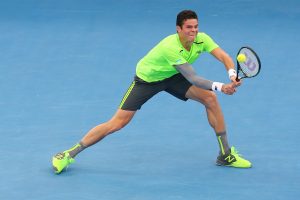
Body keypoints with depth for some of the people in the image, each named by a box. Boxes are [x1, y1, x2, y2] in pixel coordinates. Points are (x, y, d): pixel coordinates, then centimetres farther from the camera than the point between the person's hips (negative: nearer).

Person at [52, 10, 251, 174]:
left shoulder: (201, 39, -18)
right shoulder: (171, 47, -37)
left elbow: (225, 57, -22)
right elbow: (192, 79, -39)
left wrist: (233, 75, -43)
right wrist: (220, 87, -47)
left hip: (172, 77, 6)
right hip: (146, 78, -6)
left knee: (210, 98, -10)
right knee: (117, 123, -12)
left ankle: (226, 154, 2)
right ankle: (68, 155, -2)